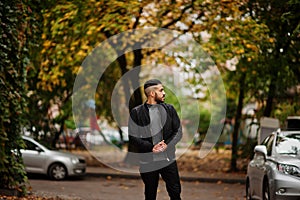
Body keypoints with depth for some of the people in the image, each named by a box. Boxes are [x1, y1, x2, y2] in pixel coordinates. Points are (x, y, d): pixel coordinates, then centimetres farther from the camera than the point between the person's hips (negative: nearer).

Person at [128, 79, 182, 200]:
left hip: (168, 158, 2)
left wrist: (167, 144, -12)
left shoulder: (169, 109, 7)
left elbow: (178, 132, 5)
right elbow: (133, 136, -7)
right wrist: (151, 147, -17)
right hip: (148, 161, -2)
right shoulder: (136, 112, -2)